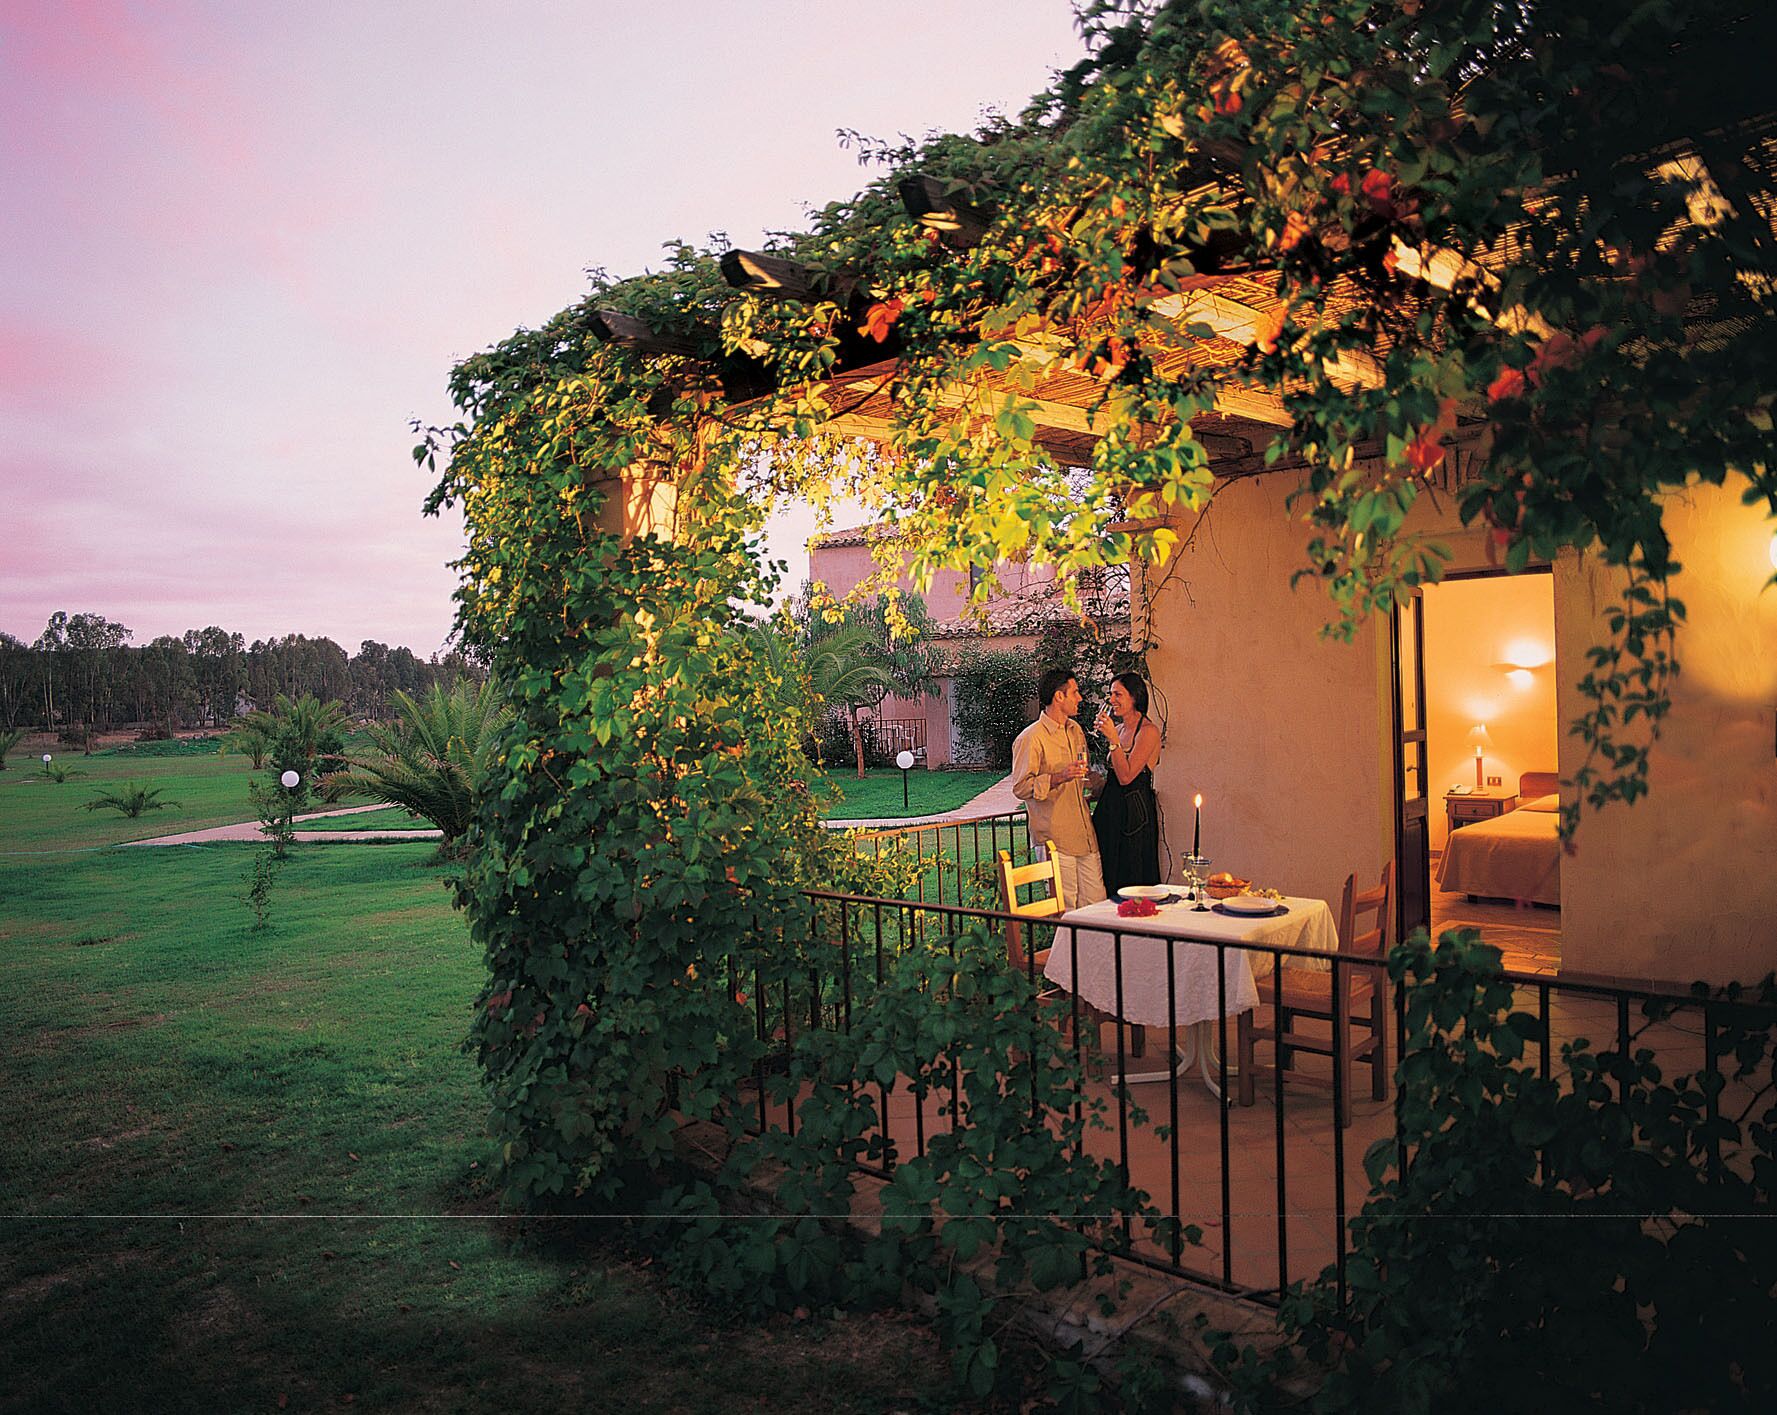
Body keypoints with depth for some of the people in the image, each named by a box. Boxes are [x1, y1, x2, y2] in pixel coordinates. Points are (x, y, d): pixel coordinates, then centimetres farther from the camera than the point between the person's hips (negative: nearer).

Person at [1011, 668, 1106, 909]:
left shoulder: (1076, 730, 16)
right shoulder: (1030, 738, -10)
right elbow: (1020, 787, -14)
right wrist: (1058, 778, -24)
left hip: (1084, 834, 7)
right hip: (1054, 838, -7)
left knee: (1096, 900, 6)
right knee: (1066, 908, -4)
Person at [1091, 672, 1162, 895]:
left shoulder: (1148, 731, -12)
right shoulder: (1119, 728, 12)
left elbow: (1126, 776, -20)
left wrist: (1113, 738, -21)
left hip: (1134, 813, -8)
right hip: (1111, 809, 8)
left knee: (1131, 882, -1)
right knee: (1109, 878, 11)